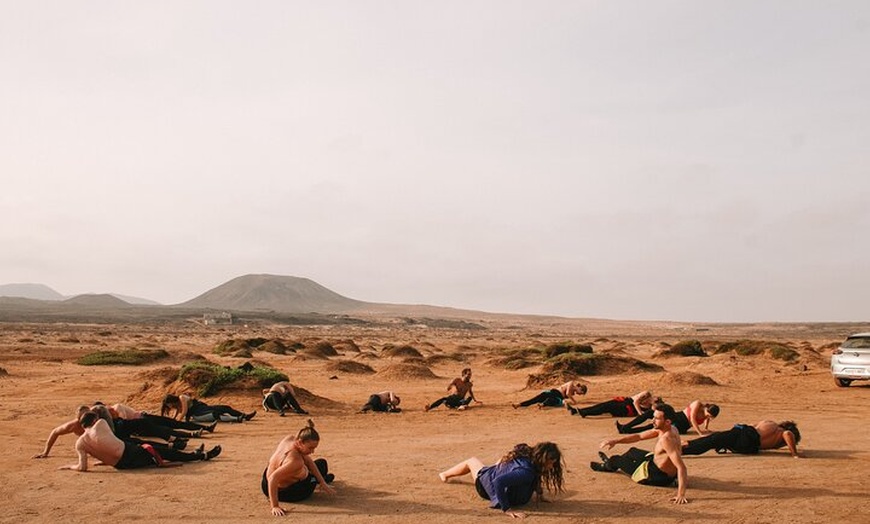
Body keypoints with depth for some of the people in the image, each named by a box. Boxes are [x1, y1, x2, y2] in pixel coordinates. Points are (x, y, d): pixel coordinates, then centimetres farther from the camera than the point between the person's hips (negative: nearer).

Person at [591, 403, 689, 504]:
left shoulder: (666, 439, -36)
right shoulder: (664, 428, -7)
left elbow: (681, 467, -42)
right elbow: (639, 436, 0)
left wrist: (681, 494, -50)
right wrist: (615, 441, -8)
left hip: (656, 476, -8)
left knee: (616, 459, 14)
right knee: (633, 451, 32)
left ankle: (607, 466, 51)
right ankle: (609, 464, 60)